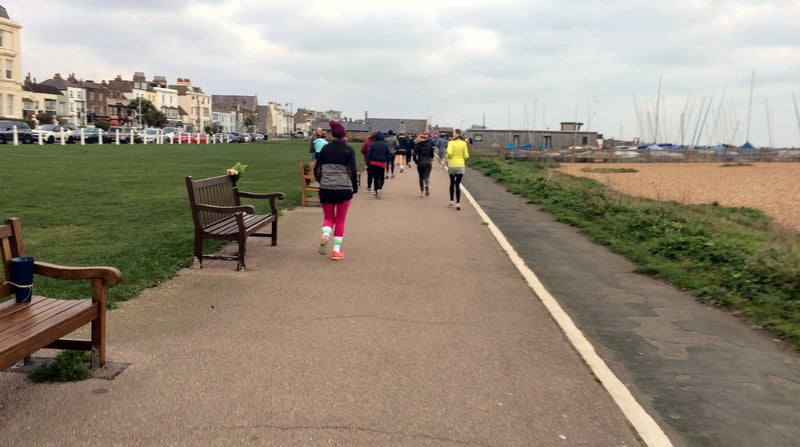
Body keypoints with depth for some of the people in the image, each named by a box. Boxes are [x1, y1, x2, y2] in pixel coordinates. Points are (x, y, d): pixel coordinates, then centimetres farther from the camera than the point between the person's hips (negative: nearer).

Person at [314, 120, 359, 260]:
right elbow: (353, 171, -5)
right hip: (344, 189, -2)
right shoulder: (349, 150, -3)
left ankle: (325, 235, -16)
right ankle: (336, 250, 9)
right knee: (340, 220, 11)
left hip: (326, 189, 2)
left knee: (328, 217, 15)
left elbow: (316, 169, 8)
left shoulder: (325, 148, 5)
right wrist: (355, 188, 8)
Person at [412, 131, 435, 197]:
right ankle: (427, 187, -32)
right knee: (427, 176, -1)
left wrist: (416, 161, 7)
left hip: (420, 162, 0)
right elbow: (432, 153, 2)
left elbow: (415, 154, -8)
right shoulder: (430, 144, 0)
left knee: (421, 177, 10)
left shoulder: (417, 144, -3)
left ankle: (422, 192, 10)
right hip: (428, 162, 0)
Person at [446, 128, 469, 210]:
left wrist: (447, 156, 1)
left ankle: (451, 201, 24)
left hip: (452, 165, -1)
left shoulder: (451, 142, -7)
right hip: (461, 165, 1)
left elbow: (449, 152, -20)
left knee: (452, 183, 18)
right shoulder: (463, 143, -1)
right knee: (457, 184, 1)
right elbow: (466, 156, -2)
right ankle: (458, 203, -11)